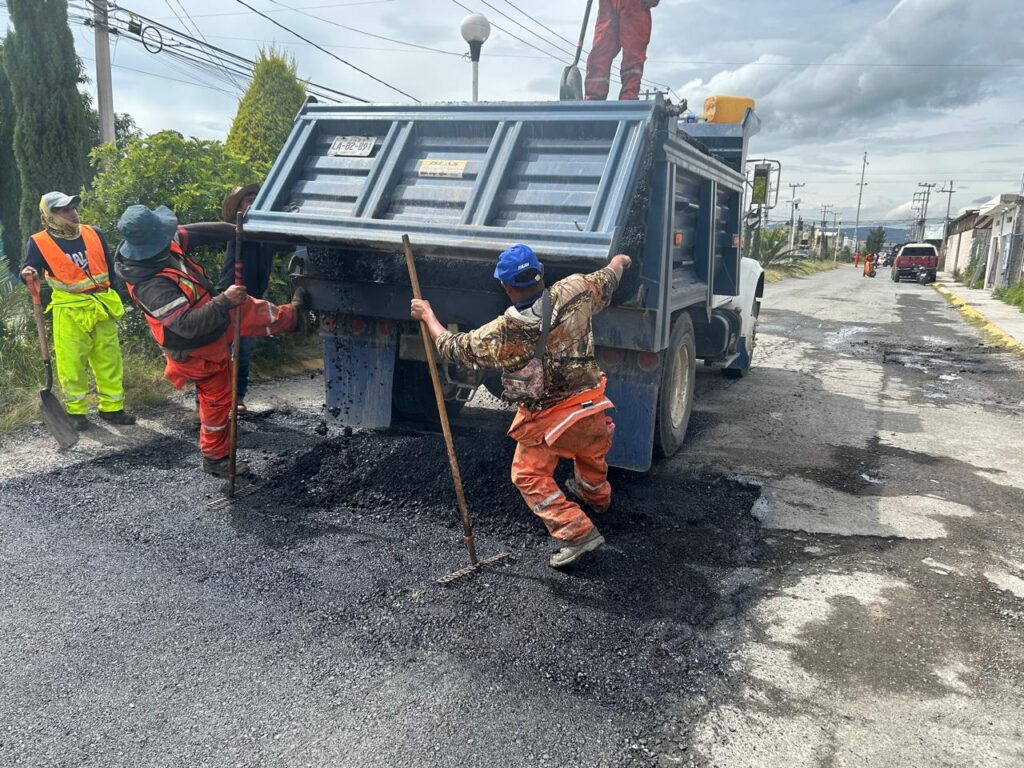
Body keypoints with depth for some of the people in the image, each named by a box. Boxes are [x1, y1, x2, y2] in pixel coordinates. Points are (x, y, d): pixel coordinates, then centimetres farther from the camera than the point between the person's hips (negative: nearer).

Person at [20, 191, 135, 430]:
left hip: (103, 307, 4)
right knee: (72, 362, 0)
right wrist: (27, 274, -28)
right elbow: (30, 269, -4)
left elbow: (109, 267, 13)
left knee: (110, 360, 8)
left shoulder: (94, 234, 6)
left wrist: (110, 298, 11)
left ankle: (111, 408, 20)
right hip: (69, 311, -4)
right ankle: (76, 411, 15)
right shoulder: (39, 243, -5)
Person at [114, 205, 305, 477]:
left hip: (216, 314, 10)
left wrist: (236, 230, -3)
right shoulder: (150, 286, -43)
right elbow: (189, 324, -45)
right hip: (198, 347, -10)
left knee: (254, 311, 24)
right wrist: (225, 301, -44)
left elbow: (194, 233, -3)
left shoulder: (162, 246, -19)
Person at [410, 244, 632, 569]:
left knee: (529, 476, 11)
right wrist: (619, 261, 30)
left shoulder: (500, 334, -22)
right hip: (591, 401, 5)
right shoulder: (573, 293, -17)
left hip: (547, 418, -5)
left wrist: (428, 316, 10)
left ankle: (577, 532, 2)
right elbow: (606, 281, 7)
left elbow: (451, 347, -6)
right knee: (591, 451, 32)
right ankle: (596, 495, 59)